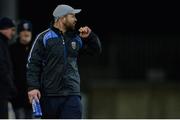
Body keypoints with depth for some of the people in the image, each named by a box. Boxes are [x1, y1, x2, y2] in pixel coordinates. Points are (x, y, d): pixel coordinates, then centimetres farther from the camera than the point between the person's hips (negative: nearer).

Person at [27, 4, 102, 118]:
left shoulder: (76, 38, 12)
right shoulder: (44, 38, -1)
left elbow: (96, 50, 23)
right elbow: (33, 63, -4)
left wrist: (90, 36, 4)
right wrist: (33, 87, -14)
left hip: (72, 94, 2)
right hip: (49, 95, -2)